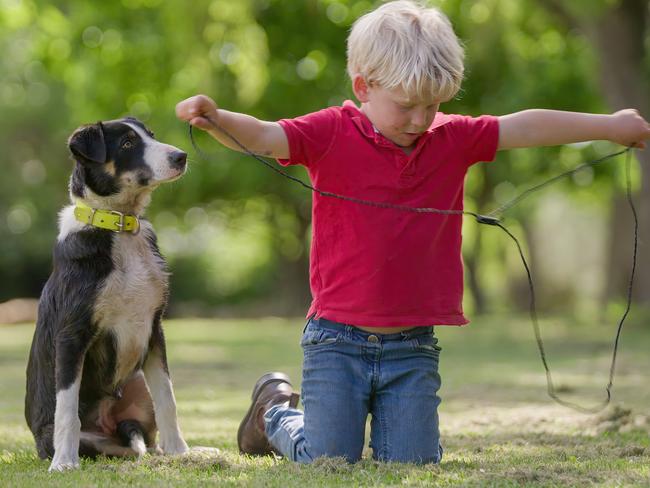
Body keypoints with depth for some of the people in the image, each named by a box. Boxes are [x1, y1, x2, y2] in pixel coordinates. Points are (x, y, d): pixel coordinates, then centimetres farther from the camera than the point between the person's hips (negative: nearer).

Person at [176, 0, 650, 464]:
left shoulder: (452, 139, 6)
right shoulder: (333, 134, -7)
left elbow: (525, 127, 9)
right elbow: (261, 137, -18)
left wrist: (610, 125, 12)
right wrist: (216, 119, -39)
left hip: (412, 346, 3)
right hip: (338, 341, -3)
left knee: (413, 464, 1)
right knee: (329, 463, 1)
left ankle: (390, 420, 36)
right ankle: (274, 411, 33)